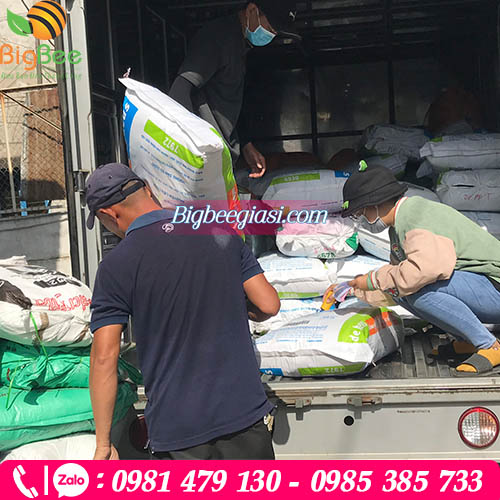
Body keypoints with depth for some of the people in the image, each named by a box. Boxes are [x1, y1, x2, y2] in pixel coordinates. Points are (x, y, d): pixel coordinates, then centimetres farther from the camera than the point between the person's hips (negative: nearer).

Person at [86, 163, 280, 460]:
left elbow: (104, 357, -11)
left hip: (176, 433, -3)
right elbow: (269, 305, 1)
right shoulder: (220, 231, 0)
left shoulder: (116, 266, -10)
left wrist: (103, 444, -3)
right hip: (246, 413, 3)